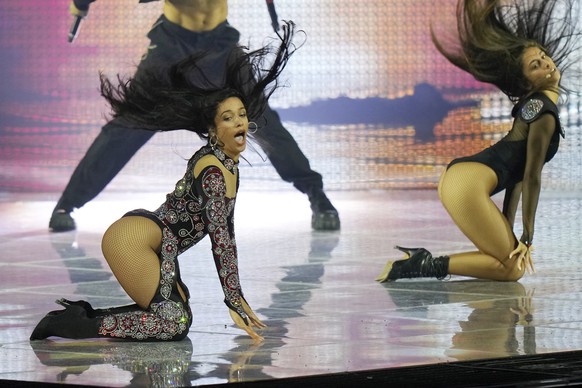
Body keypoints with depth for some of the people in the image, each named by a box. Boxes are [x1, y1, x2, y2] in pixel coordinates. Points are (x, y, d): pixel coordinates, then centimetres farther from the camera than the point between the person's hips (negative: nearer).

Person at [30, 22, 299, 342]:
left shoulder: (229, 164, 13)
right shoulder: (214, 170, -17)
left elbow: (226, 235, 18)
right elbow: (220, 243, -18)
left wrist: (238, 299, 16)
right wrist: (234, 305, -15)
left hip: (155, 248, 10)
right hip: (130, 240, -10)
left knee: (177, 317, 10)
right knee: (174, 324, -12)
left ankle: (82, 314, 7)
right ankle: (64, 326, -11)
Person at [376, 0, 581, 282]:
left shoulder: (531, 105, 21)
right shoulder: (543, 110, -10)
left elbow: (518, 172, 20)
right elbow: (532, 177, -11)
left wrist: (508, 228, 18)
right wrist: (527, 238, -8)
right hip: (468, 184, -10)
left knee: (509, 257, 13)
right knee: (512, 269, -5)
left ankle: (419, 259, 5)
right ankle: (426, 265, -13)